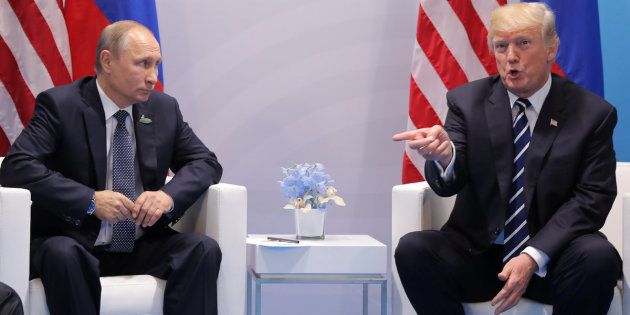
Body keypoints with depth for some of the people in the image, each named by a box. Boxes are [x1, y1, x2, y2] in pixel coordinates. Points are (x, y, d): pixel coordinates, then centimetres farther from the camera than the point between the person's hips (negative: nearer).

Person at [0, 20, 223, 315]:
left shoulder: (164, 108, 7)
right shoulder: (60, 105, -8)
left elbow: (206, 162, 9)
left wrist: (169, 195, -14)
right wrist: (91, 201, -27)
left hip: (143, 247, 4)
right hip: (74, 244, -4)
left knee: (204, 248, -22)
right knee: (62, 253, -37)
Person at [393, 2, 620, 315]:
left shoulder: (592, 113, 0)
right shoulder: (467, 101, 3)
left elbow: (591, 198, -4)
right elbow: (449, 184, -7)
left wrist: (533, 257, -18)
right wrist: (444, 156, -33)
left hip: (550, 257, -1)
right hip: (477, 252, 1)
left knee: (598, 255, -32)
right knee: (412, 249, -25)